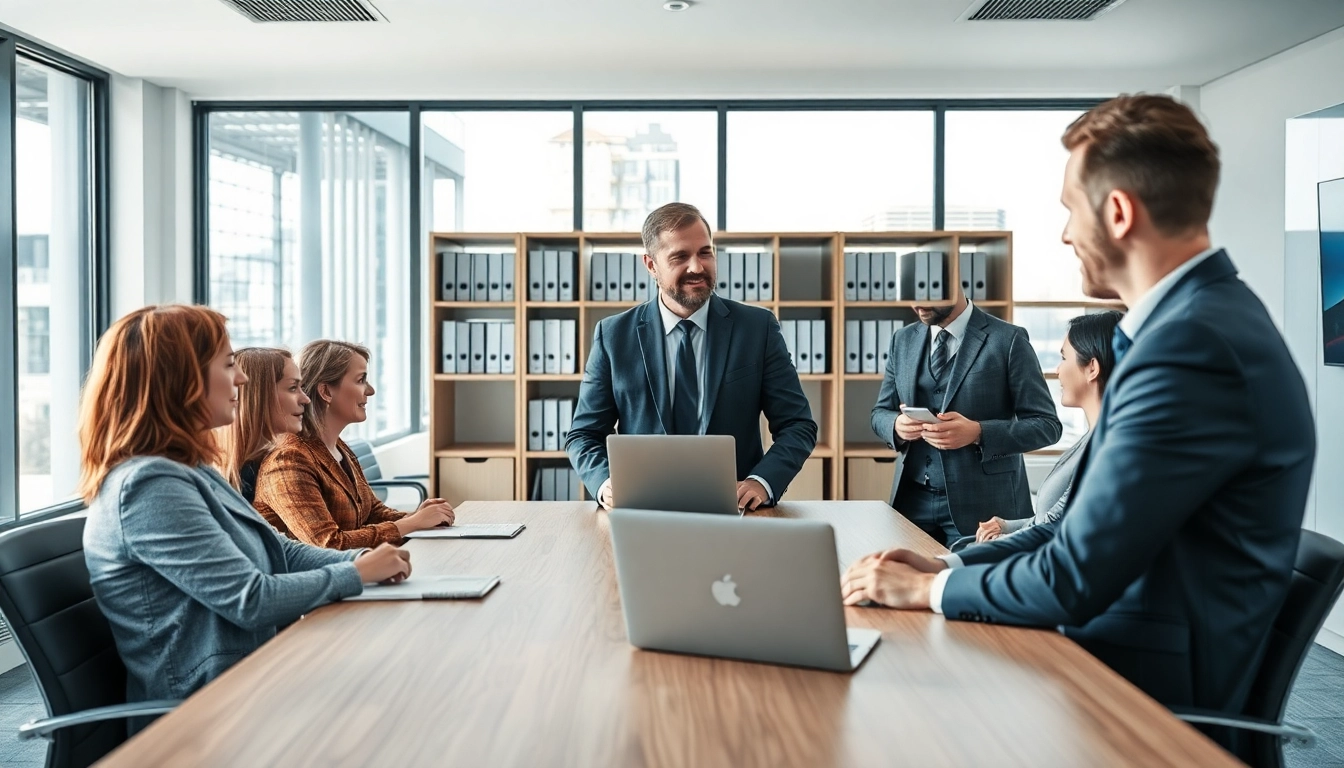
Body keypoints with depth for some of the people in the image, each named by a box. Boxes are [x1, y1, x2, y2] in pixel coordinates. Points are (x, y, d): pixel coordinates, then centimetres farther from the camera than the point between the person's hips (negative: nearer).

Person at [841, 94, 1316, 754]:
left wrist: (928, 588, -9)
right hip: (1120, 654, 8)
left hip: (1153, 694, -8)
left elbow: (1073, 581, -24)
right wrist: (946, 565, 2)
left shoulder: (1192, 342, -26)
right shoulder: (1200, 314, 6)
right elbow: (1092, 523, 8)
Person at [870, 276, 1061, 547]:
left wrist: (978, 433, -23)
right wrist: (897, 425, -11)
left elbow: (1046, 424, -8)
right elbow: (880, 412, 13)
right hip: (913, 500, 4)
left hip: (981, 505, -4)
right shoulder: (902, 340, 8)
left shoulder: (1008, 340, -7)